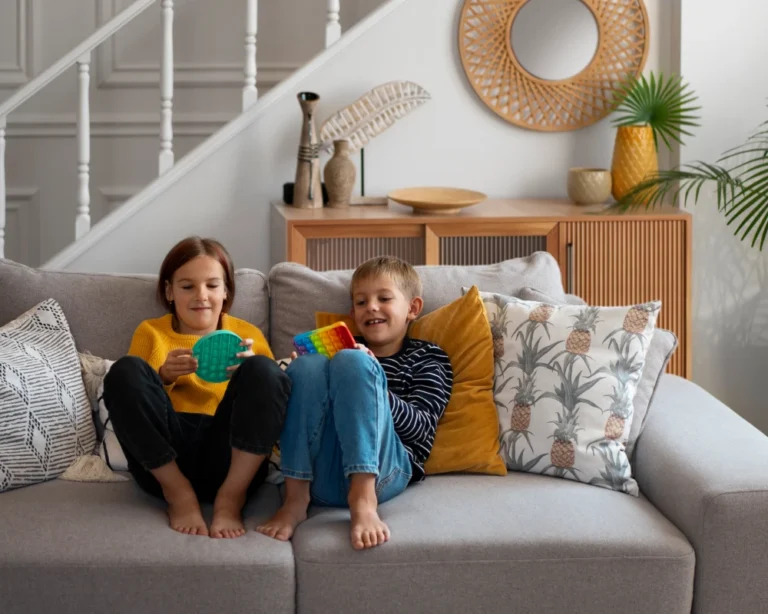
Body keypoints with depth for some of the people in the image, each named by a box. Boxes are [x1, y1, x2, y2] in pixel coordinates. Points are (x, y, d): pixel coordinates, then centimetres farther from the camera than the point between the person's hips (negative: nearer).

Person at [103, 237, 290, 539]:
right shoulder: (151, 332, 18)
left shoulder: (247, 334, 19)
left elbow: (272, 389, 7)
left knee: (263, 370, -23)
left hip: (229, 459, 0)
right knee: (126, 370, -22)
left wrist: (251, 372, -14)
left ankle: (231, 497, -19)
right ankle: (178, 493, -15)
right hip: (164, 462, 0)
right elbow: (132, 397, 8)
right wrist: (164, 377, -12)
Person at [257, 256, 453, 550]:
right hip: (319, 475, 3)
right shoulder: (342, 348, 30)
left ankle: (363, 499, -35)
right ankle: (295, 498, -25)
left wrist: (369, 381, -15)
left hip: (382, 471, -3)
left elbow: (420, 427, 1)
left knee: (352, 362, -22)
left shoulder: (427, 358, 19)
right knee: (307, 364, -17)